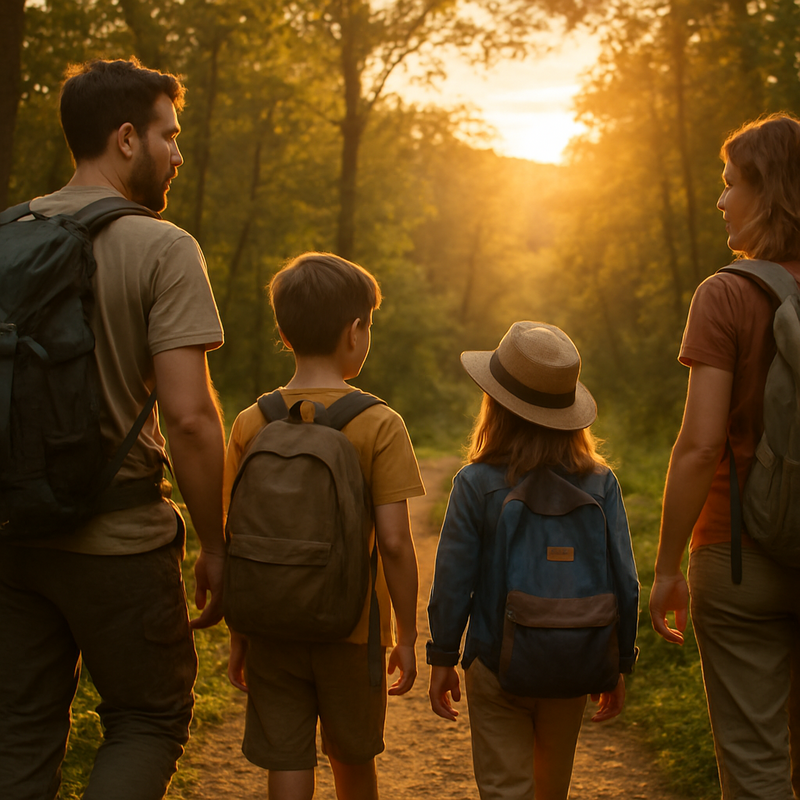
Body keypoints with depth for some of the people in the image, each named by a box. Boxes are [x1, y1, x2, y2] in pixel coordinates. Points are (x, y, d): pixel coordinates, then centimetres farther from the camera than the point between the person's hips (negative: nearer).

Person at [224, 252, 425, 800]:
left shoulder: (251, 424, -2)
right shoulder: (379, 425, -10)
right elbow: (394, 542, -14)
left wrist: (238, 637, 10)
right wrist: (407, 636, -2)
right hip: (351, 630, -1)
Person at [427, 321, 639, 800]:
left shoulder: (476, 485, -14)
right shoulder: (601, 484, -7)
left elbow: (453, 582, -10)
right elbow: (625, 585, -6)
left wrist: (442, 658, 3)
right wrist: (620, 666, 7)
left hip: (496, 666, -3)